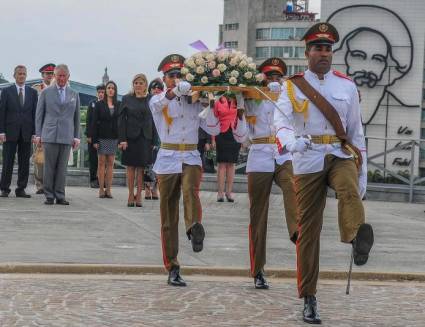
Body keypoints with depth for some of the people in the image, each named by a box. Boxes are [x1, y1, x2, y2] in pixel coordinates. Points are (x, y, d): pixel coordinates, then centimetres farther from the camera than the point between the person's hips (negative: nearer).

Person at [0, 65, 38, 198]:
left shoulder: (32, 92, 9)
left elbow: (35, 113, 7)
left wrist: (35, 132, -1)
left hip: (26, 133, 2)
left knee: (24, 163, 3)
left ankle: (21, 189, 9)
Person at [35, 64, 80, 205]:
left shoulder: (74, 95, 13)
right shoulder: (46, 92, 8)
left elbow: (76, 117, 14)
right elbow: (39, 114, 8)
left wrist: (77, 136, 8)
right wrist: (38, 134, 1)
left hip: (67, 136, 1)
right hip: (50, 135, -1)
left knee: (62, 167, 1)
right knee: (49, 167, -2)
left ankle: (60, 196, 6)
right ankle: (49, 196, 4)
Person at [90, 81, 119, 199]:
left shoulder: (119, 105, 7)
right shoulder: (99, 104, 2)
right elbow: (94, 122, -1)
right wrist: (94, 139, -8)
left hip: (114, 137, 2)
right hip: (102, 137, -2)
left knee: (110, 163, 2)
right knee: (101, 162, 0)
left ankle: (108, 189, 5)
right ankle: (101, 189, 3)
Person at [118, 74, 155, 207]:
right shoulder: (127, 99, 3)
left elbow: (154, 120, 4)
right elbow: (121, 120, 1)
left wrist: (154, 140, -3)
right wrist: (122, 139, -8)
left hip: (145, 137, 0)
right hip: (130, 137, 0)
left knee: (141, 167, 2)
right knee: (131, 167, 4)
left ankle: (138, 195, 8)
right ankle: (131, 195, 10)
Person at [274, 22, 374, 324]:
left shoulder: (347, 86, 8)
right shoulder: (292, 87, 3)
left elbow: (356, 131, 11)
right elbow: (281, 124, -11)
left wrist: (362, 174, 8)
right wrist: (292, 141, -35)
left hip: (341, 155, 1)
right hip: (308, 161, -1)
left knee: (349, 190, -35)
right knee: (308, 229, 1)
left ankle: (358, 238, -60)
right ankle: (309, 299, 9)